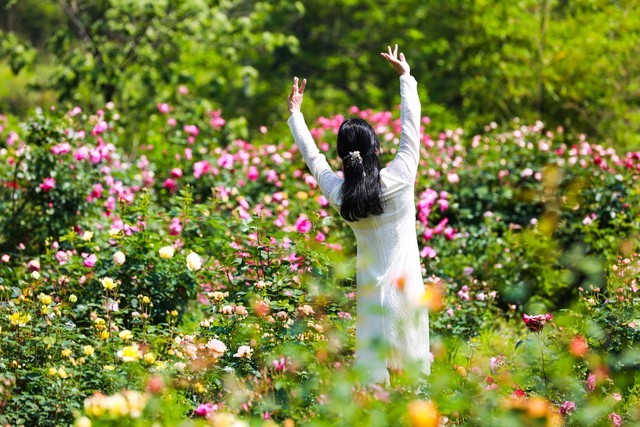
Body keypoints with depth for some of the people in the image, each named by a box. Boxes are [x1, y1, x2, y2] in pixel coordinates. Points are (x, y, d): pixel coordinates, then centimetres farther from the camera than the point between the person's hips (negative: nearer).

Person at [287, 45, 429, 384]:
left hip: (370, 285, 2)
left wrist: (294, 112, 23)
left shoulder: (339, 193, -7)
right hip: (404, 281, -2)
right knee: (413, 366, 5)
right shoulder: (398, 178, -14)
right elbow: (411, 129, -4)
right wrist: (406, 76, 8)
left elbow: (312, 156, 9)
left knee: (372, 366, 4)